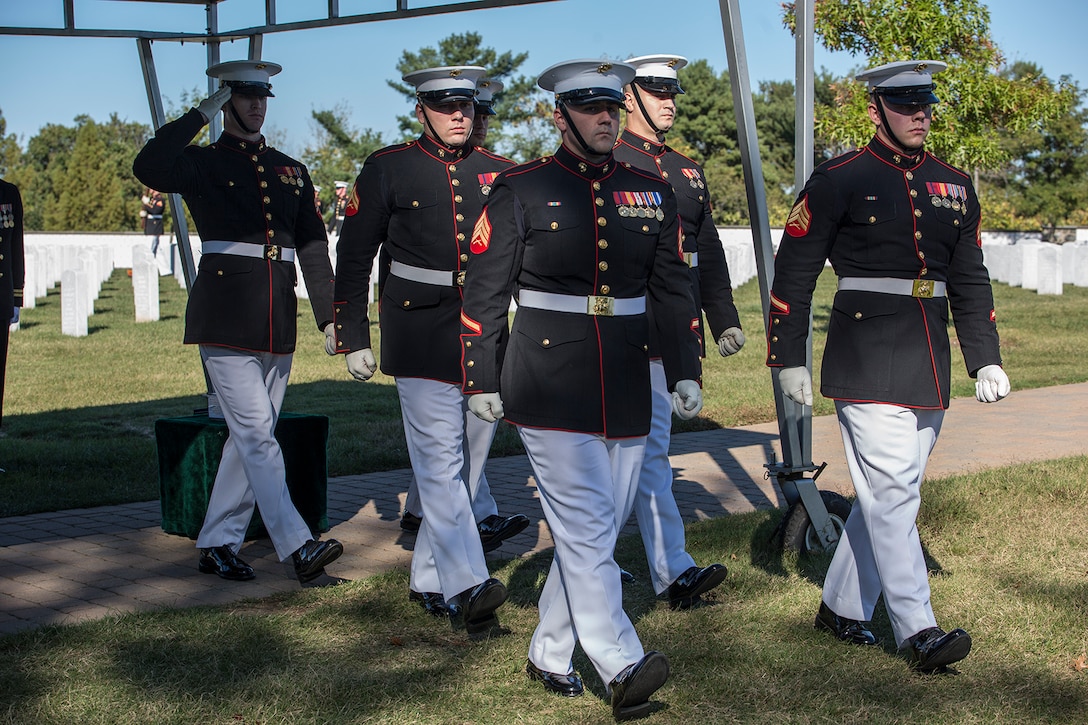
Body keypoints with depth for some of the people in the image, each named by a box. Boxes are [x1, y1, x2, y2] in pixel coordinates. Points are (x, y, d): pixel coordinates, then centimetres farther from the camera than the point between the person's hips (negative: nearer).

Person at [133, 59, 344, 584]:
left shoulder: (290, 171, 16)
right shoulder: (202, 163, 1)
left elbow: (313, 247, 15)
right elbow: (148, 169, -21)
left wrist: (329, 317, 8)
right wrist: (201, 114, -15)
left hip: (277, 323, 6)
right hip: (226, 321, -5)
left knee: (250, 436, 8)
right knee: (256, 433, -11)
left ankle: (217, 545, 18)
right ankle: (298, 547, -13)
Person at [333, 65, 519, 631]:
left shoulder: (497, 172, 10)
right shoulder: (388, 169, 1)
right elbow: (353, 258, 3)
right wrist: (352, 339, 0)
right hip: (422, 343, -4)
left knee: (468, 464, 8)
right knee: (440, 462, -12)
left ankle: (429, 579, 20)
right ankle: (467, 586, -16)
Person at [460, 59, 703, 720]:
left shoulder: (651, 193, 11)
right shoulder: (519, 190, -1)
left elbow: (674, 288, 14)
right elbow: (485, 293, 0)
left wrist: (686, 370, 8)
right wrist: (482, 382, -3)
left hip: (627, 389, 5)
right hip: (550, 386, -5)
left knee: (598, 530, 9)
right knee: (584, 526, -11)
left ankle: (550, 655, 24)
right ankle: (622, 669, -13)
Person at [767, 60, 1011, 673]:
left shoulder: (955, 186, 13)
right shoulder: (839, 181, -4)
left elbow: (971, 280, 18)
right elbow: (793, 272, -2)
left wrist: (986, 359, 11)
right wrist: (789, 359, -4)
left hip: (930, 370, 6)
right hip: (867, 368, -6)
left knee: (888, 495, 12)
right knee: (893, 494, -10)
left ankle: (842, 607, 25)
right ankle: (918, 630, -6)